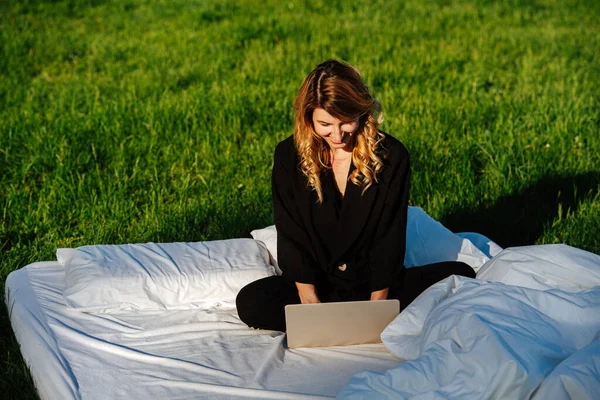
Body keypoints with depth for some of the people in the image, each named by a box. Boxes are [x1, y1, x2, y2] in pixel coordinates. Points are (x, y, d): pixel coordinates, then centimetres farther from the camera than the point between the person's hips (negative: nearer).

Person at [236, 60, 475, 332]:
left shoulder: (392, 156, -9)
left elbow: (390, 238, -10)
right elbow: (292, 237, -8)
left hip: (375, 284, 0)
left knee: (461, 276, -21)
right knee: (251, 303, -27)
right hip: (319, 285, 1)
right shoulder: (289, 156, -6)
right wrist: (310, 302, -19)